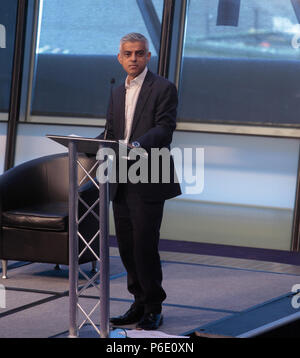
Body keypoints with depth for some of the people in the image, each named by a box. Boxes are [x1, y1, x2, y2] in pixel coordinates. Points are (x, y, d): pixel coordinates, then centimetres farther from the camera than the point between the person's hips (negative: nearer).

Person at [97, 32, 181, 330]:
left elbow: (164, 128, -14)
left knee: (144, 246, -7)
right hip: (121, 183, 7)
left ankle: (153, 309, 4)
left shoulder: (163, 89, -4)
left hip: (148, 182, -7)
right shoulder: (118, 93, 18)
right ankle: (140, 304, 20)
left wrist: (139, 145, -32)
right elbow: (110, 132, 18)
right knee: (126, 246, 8)